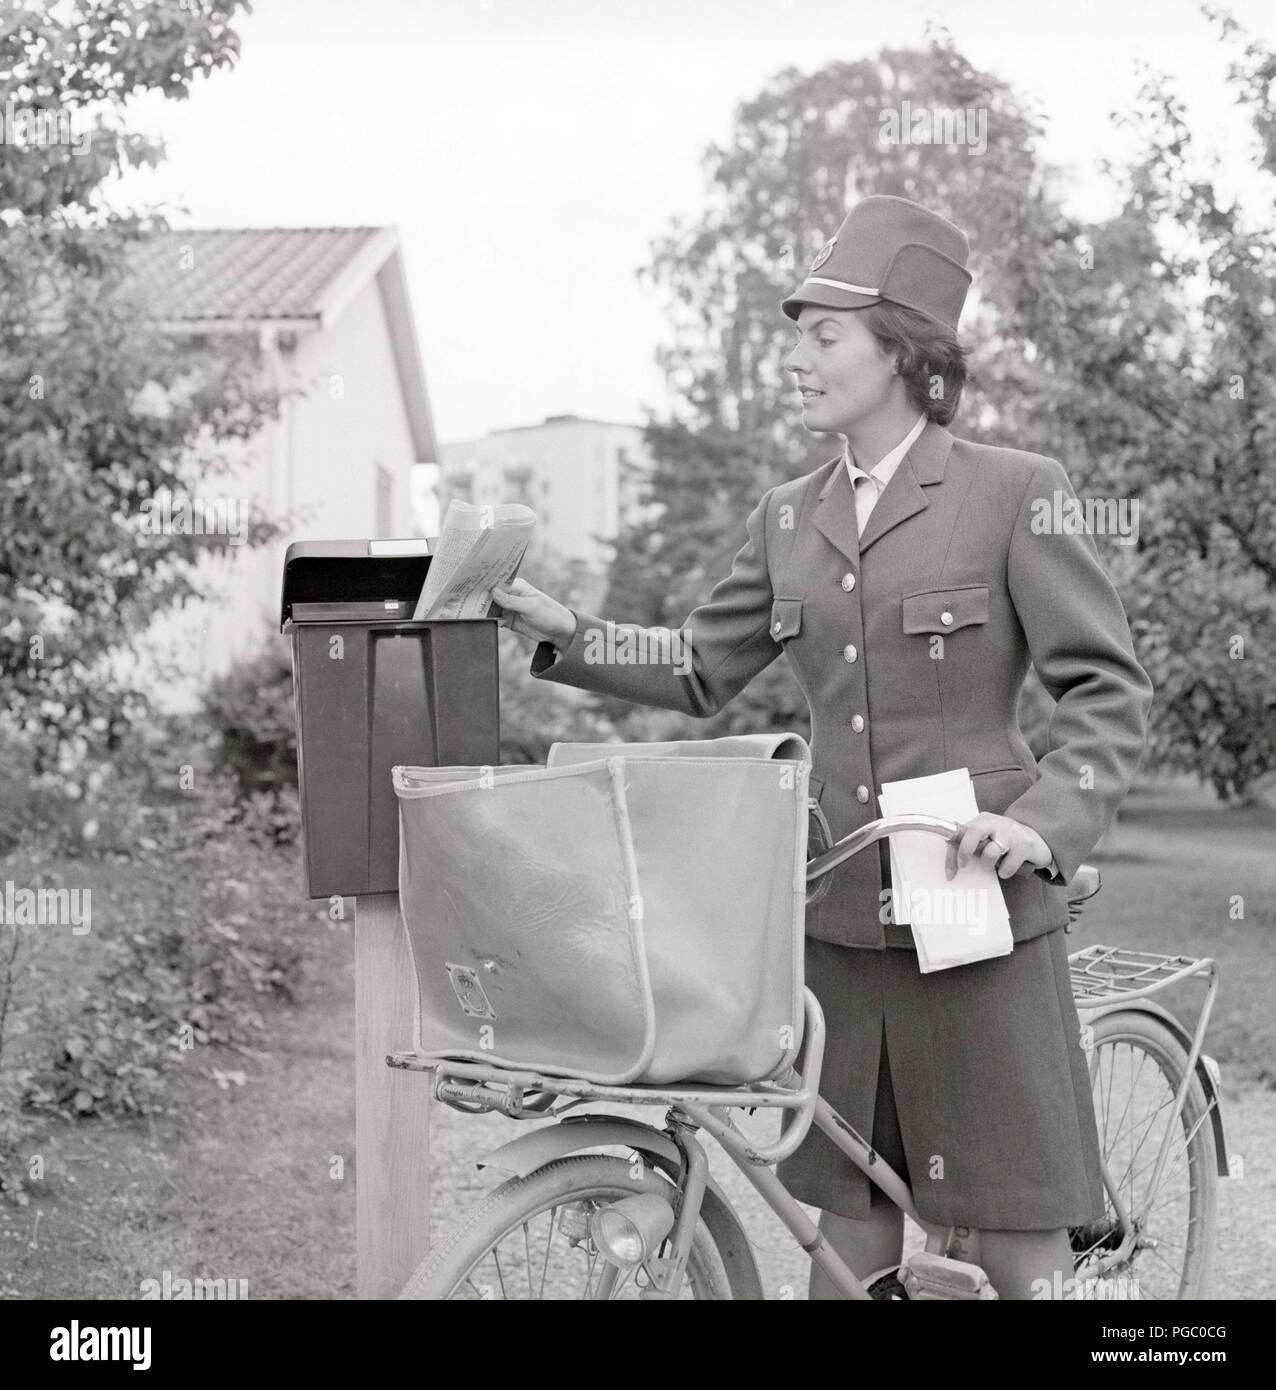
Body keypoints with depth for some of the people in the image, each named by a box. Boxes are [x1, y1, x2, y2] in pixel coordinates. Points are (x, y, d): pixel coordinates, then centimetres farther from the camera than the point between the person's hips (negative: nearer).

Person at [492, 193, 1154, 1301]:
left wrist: (1046, 819, -20)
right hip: (839, 917, 5)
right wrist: (565, 636, 2)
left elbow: (1111, 691, -5)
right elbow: (699, 675, 15)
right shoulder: (789, 517, 11)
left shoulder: (1016, 493, -5)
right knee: (848, 1223, 11)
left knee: (1013, 1231, 2)